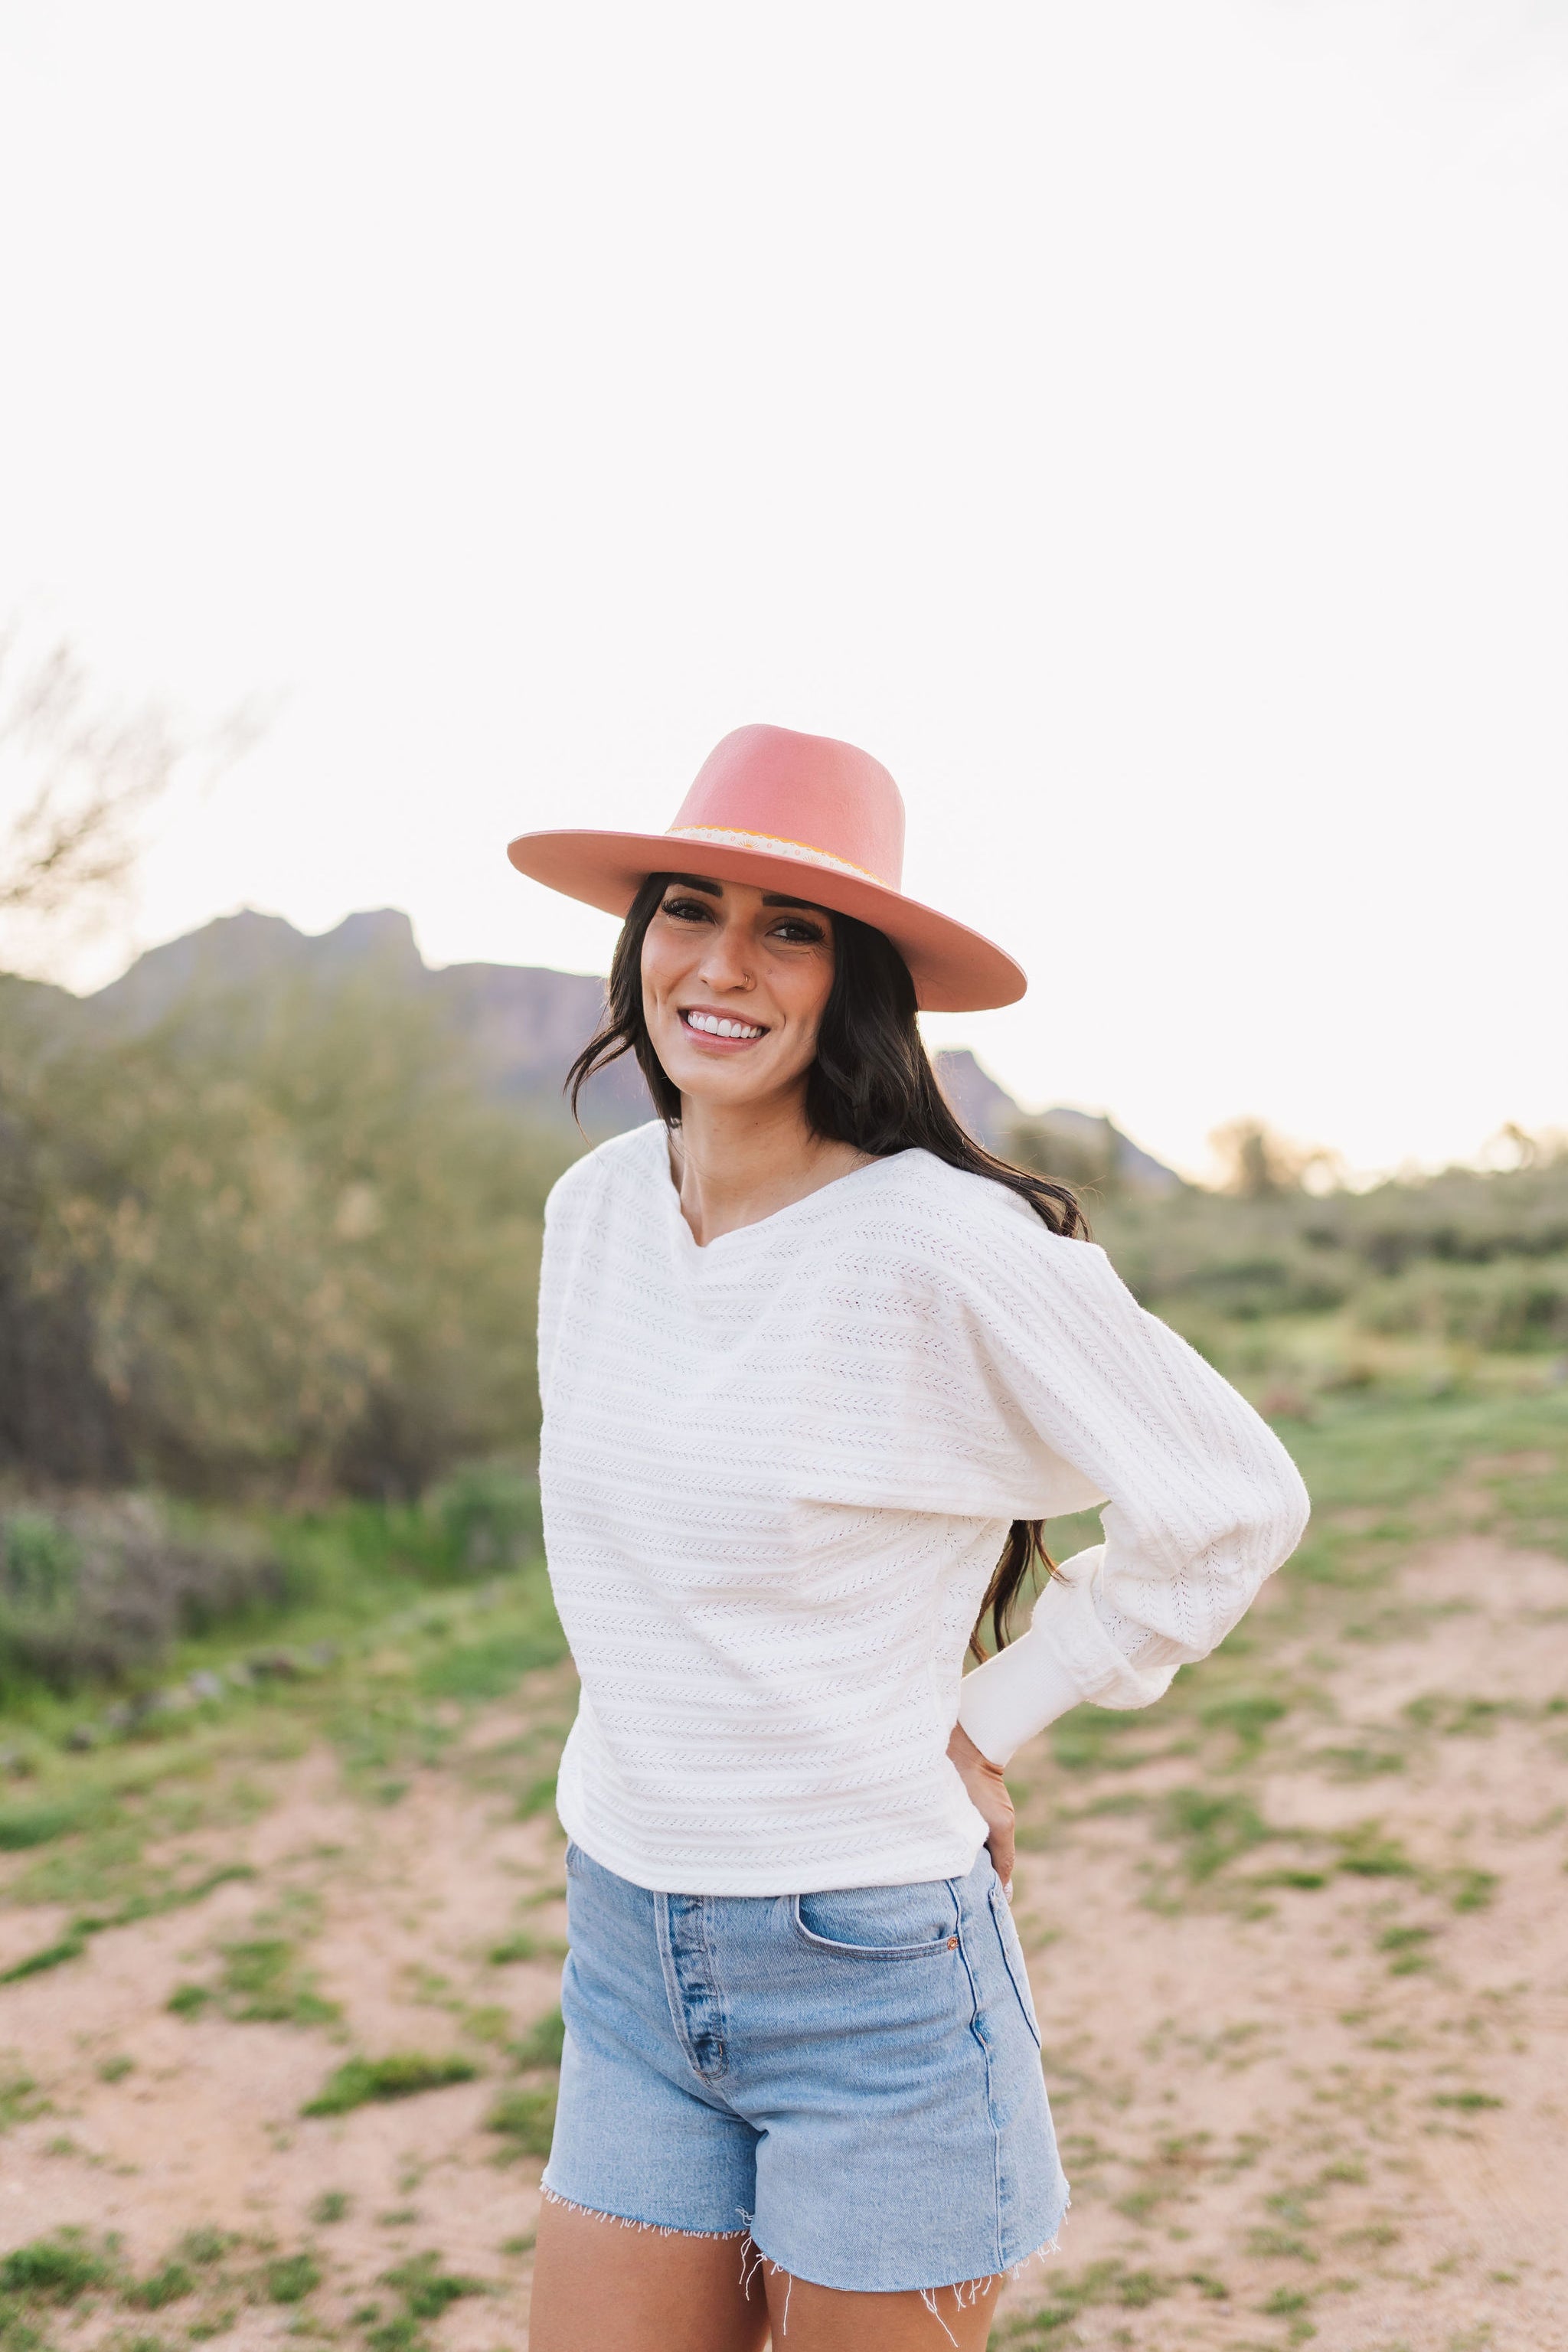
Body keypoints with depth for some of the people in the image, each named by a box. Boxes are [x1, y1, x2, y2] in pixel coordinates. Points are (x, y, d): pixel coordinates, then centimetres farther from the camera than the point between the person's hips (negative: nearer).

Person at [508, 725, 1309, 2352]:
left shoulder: (947, 1247, -19)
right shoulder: (595, 1208, 1)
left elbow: (1238, 1506, -9)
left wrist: (985, 1724, -6)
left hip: (871, 1964, -5)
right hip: (625, 1948, 5)